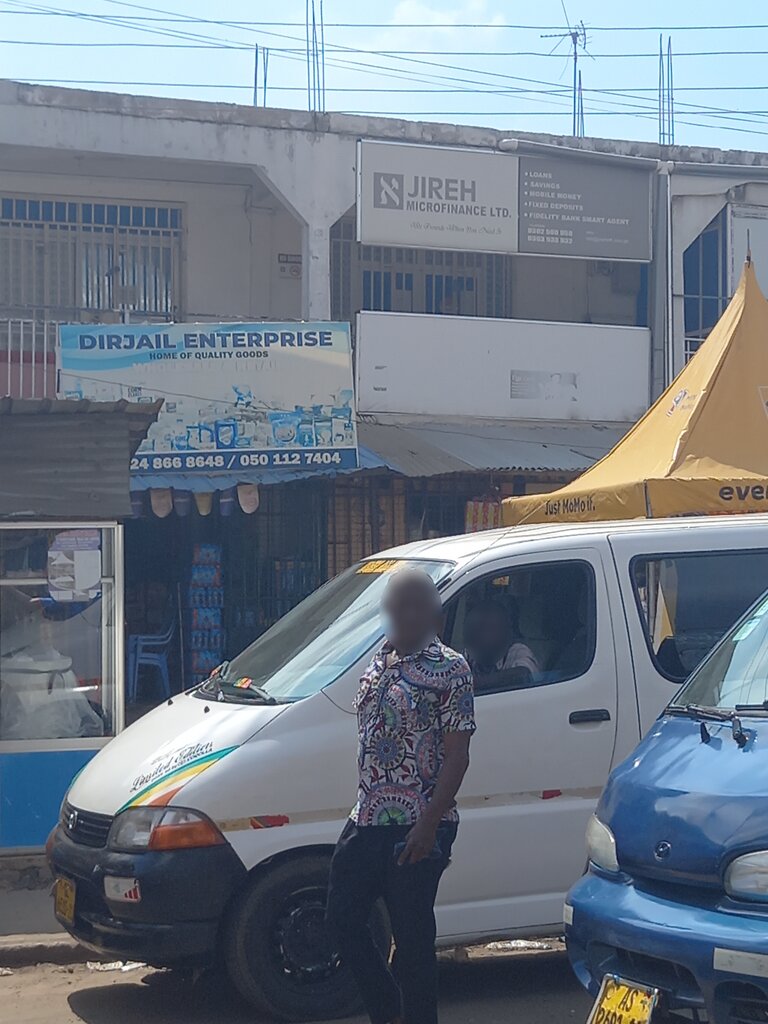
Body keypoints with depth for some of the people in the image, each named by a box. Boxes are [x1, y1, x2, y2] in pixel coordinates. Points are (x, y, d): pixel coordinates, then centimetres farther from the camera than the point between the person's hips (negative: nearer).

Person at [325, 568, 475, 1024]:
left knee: (412, 938, 0)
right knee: (343, 920, 10)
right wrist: (363, 813, 17)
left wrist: (429, 824, -20)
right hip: (367, 822, 8)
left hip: (416, 830, -8)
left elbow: (457, 756, -14)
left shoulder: (449, 670, -10)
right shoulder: (378, 664, 12)